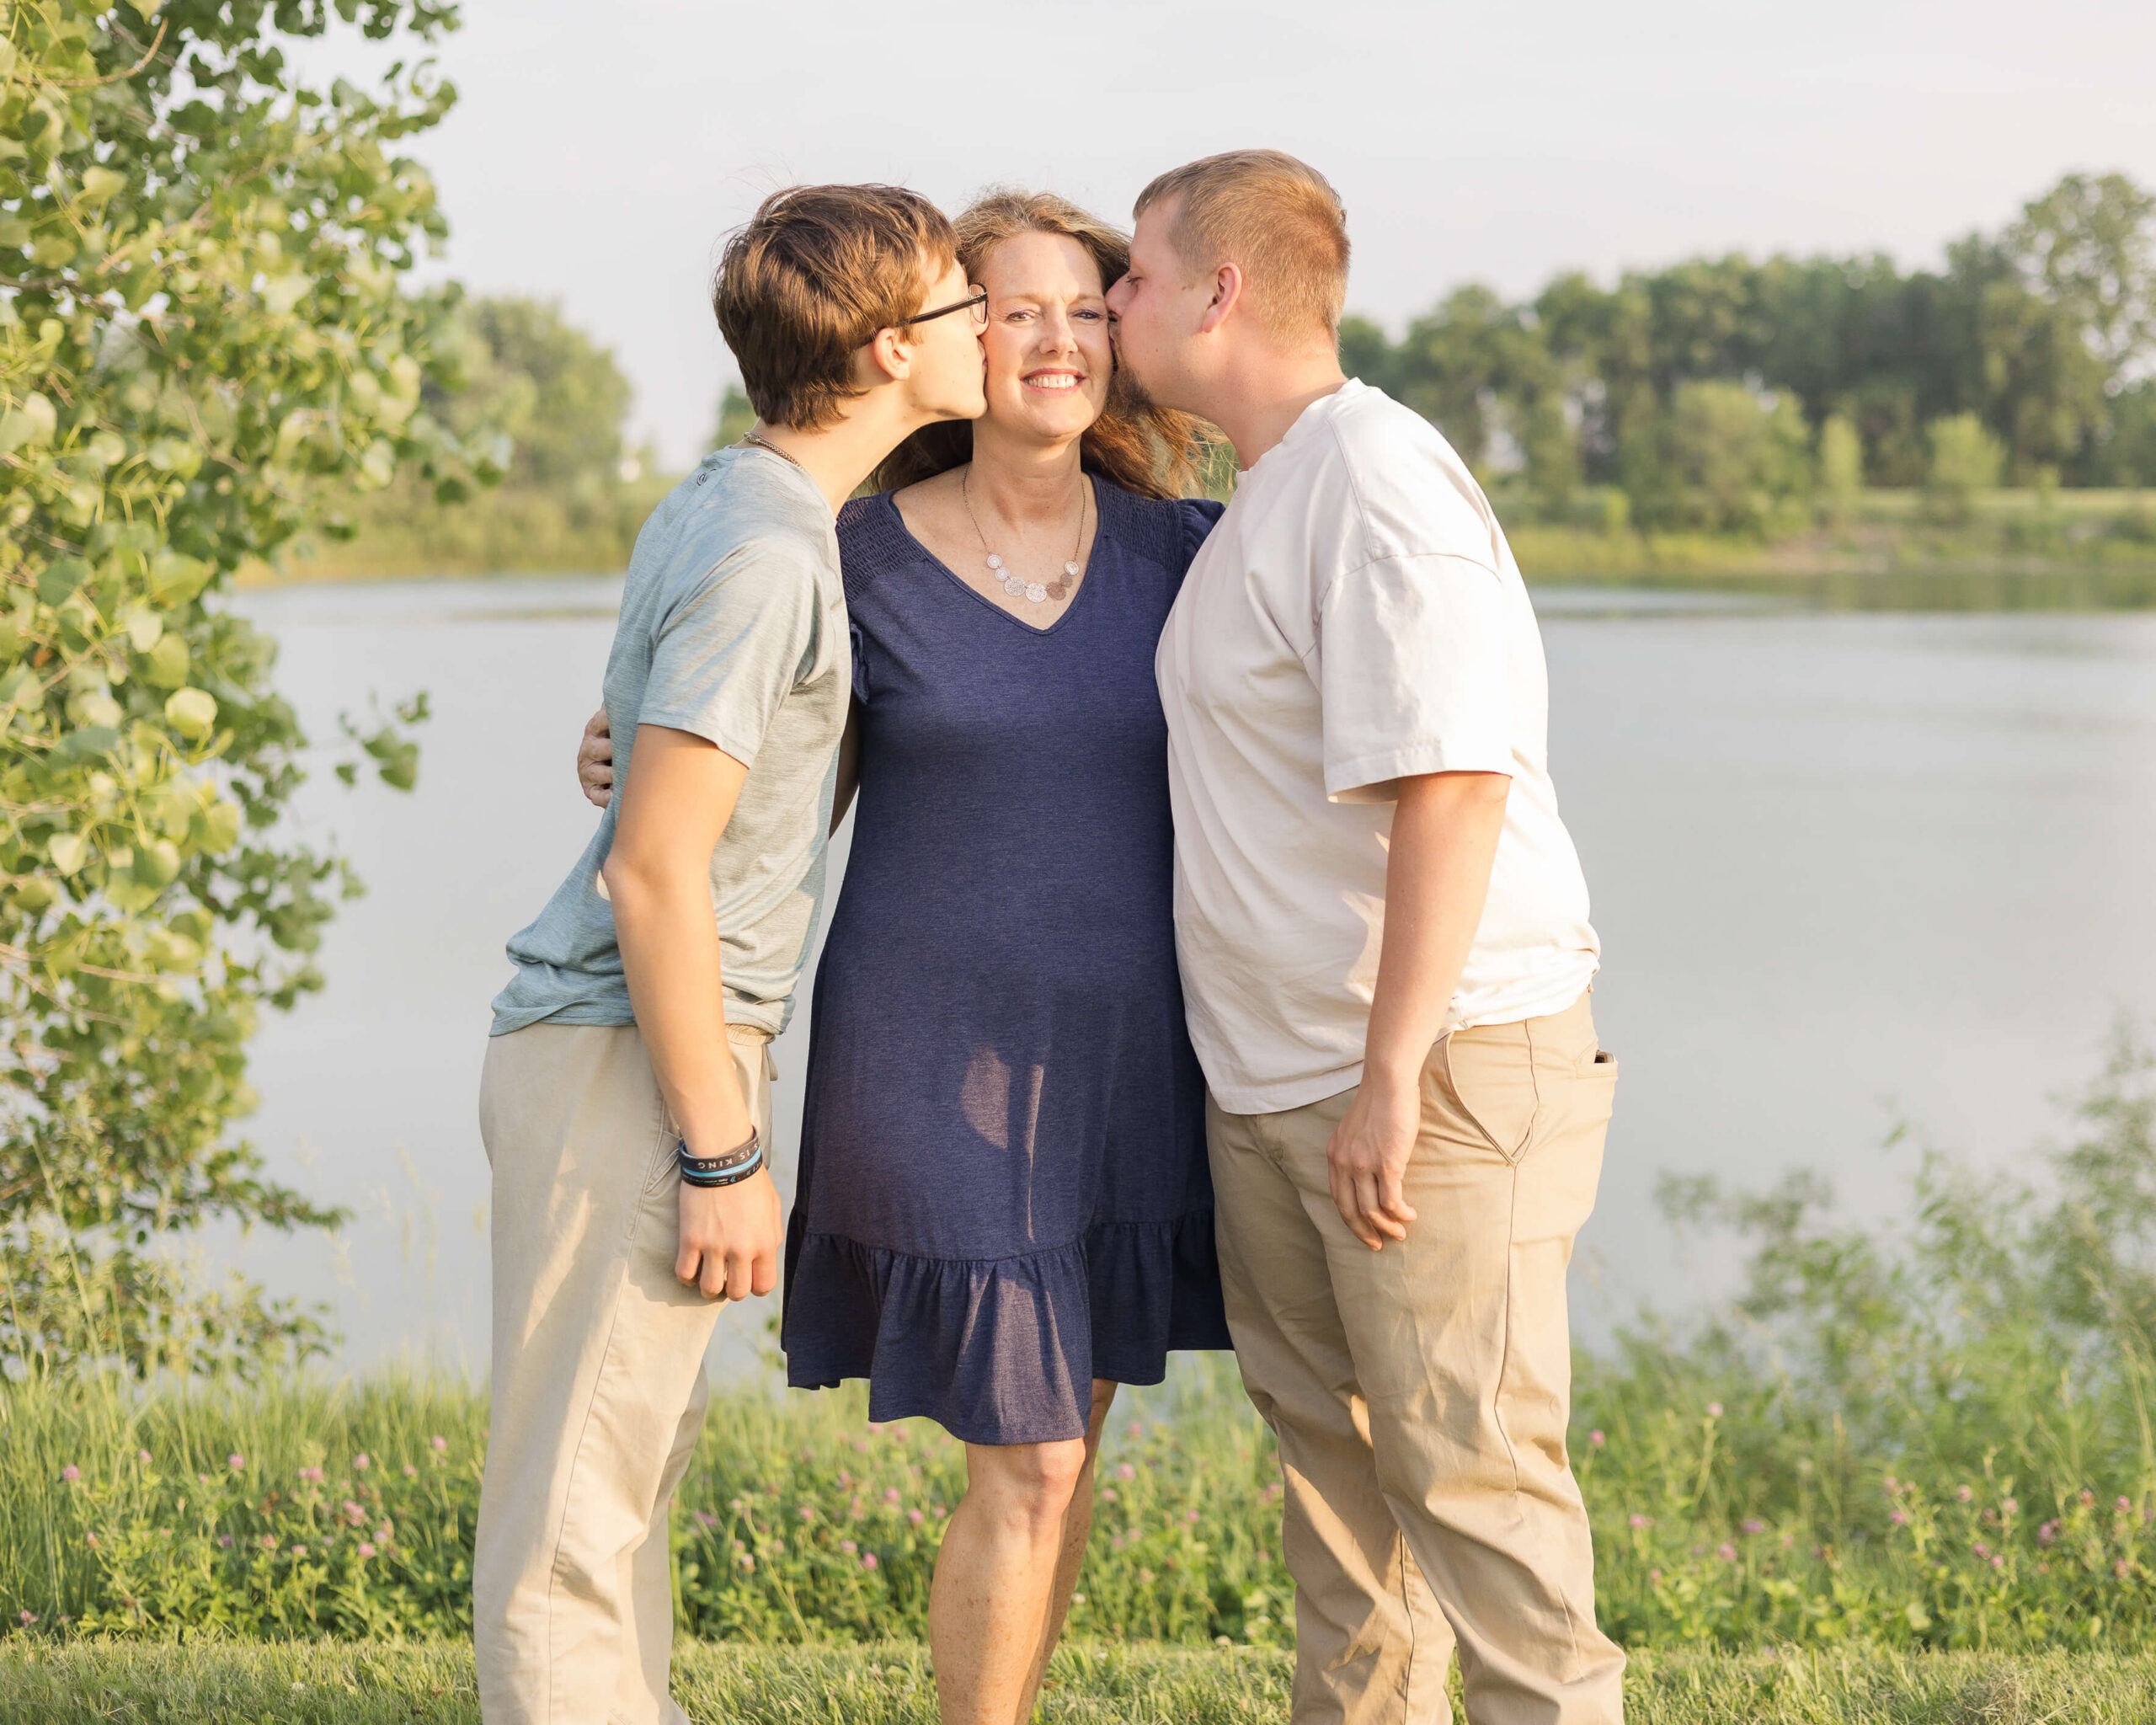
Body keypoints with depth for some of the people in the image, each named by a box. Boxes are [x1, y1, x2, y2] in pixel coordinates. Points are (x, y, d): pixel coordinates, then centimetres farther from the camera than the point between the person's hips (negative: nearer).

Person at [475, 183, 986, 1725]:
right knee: (578, 1496, -4)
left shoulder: (732, 507, 12)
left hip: (614, 1039, 10)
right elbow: (653, 870, -21)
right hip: (626, 1063, -10)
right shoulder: (764, 555, -18)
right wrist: (722, 1156, -18)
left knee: (640, 1450, 20)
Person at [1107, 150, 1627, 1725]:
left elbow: (1450, 784, -24)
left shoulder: (1376, 482, -16)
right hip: (1273, 1074, 10)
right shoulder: (1261, 499, 15)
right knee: (1326, 1438, 16)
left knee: (1466, 1461, -7)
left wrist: (1390, 1077, -25)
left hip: (1442, 1064, -10)